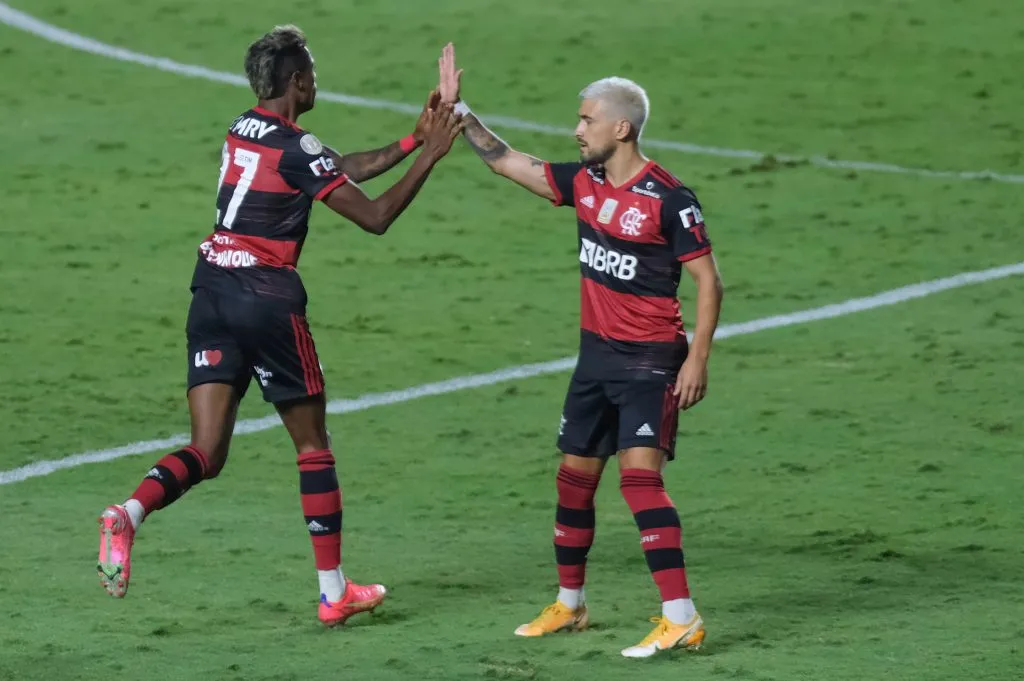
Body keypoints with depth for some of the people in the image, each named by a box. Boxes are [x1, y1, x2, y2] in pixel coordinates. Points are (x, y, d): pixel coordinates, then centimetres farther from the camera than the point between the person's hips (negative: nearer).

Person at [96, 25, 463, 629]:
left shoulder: (243, 130, 13)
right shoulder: (297, 149, -12)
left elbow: (343, 169, 23)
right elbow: (376, 217, -10)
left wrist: (413, 141, 24)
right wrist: (428, 156, -2)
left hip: (212, 291, 7)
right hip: (267, 298, -7)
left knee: (206, 453, 0)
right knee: (314, 444, 9)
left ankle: (129, 514, -29)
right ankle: (335, 592, 15)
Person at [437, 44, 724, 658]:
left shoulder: (669, 199, -16)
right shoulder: (585, 183, 5)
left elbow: (709, 281, -14)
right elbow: (507, 161, 16)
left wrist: (698, 359, -19)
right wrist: (458, 111, 12)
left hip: (649, 360, -8)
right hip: (597, 354, 8)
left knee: (640, 474, -18)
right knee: (575, 475, 13)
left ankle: (682, 619, -20)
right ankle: (570, 605, 29)